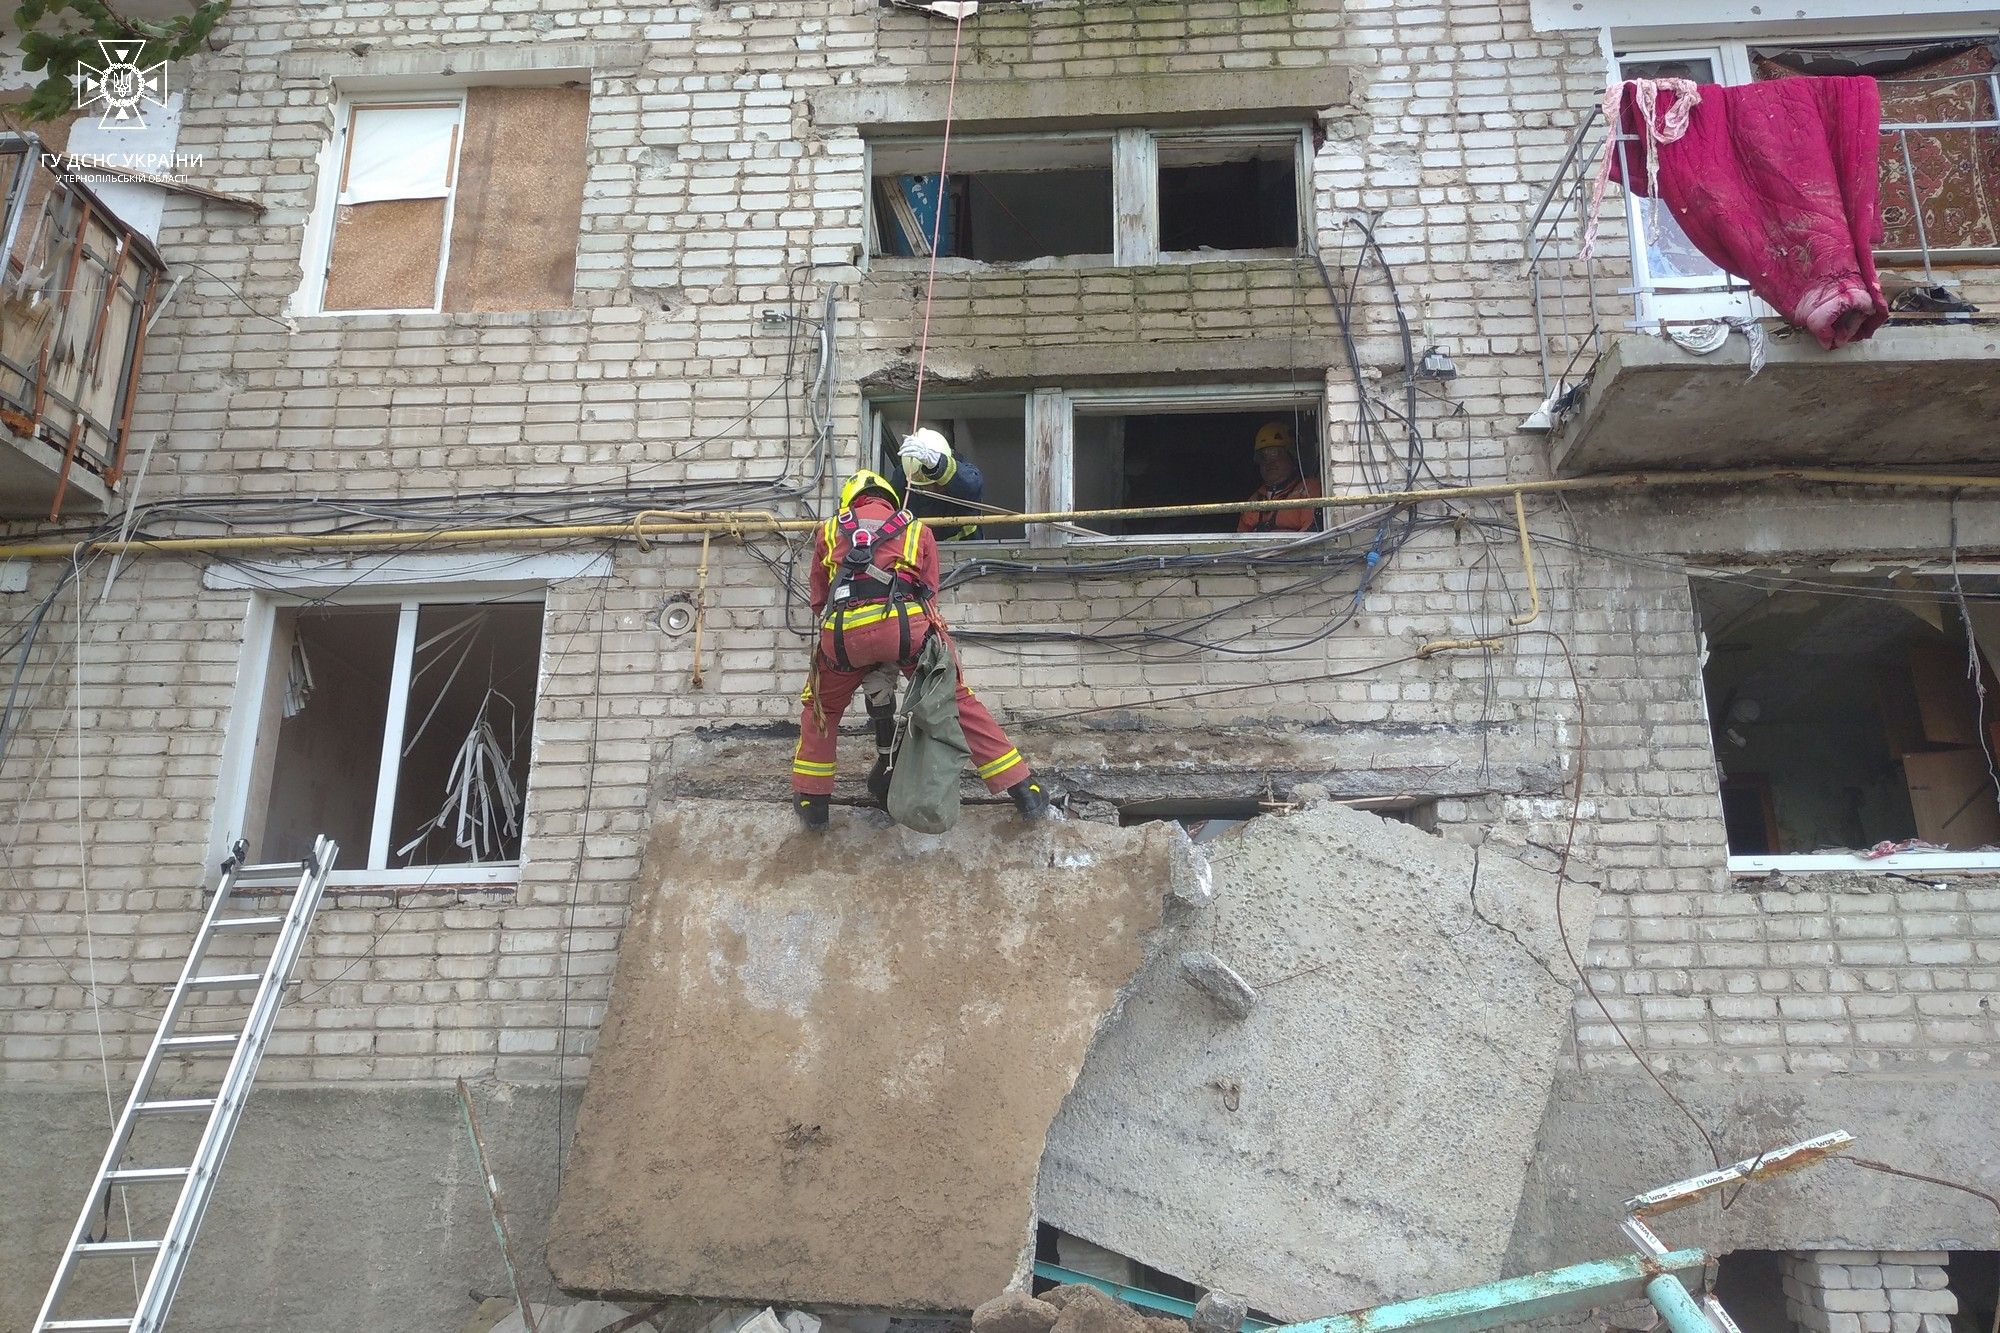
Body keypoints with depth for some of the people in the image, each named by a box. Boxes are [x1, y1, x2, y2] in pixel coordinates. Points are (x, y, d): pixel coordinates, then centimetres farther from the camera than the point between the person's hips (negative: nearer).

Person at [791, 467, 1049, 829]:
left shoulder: (830, 531, 29)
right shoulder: (916, 530, 29)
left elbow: (819, 602, 30)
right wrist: (895, 651, 33)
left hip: (845, 632, 0)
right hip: (906, 623, 0)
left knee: (822, 707, 26)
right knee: (957, 700, 15)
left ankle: (811, 800, 27)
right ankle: (1024, 791, 18)